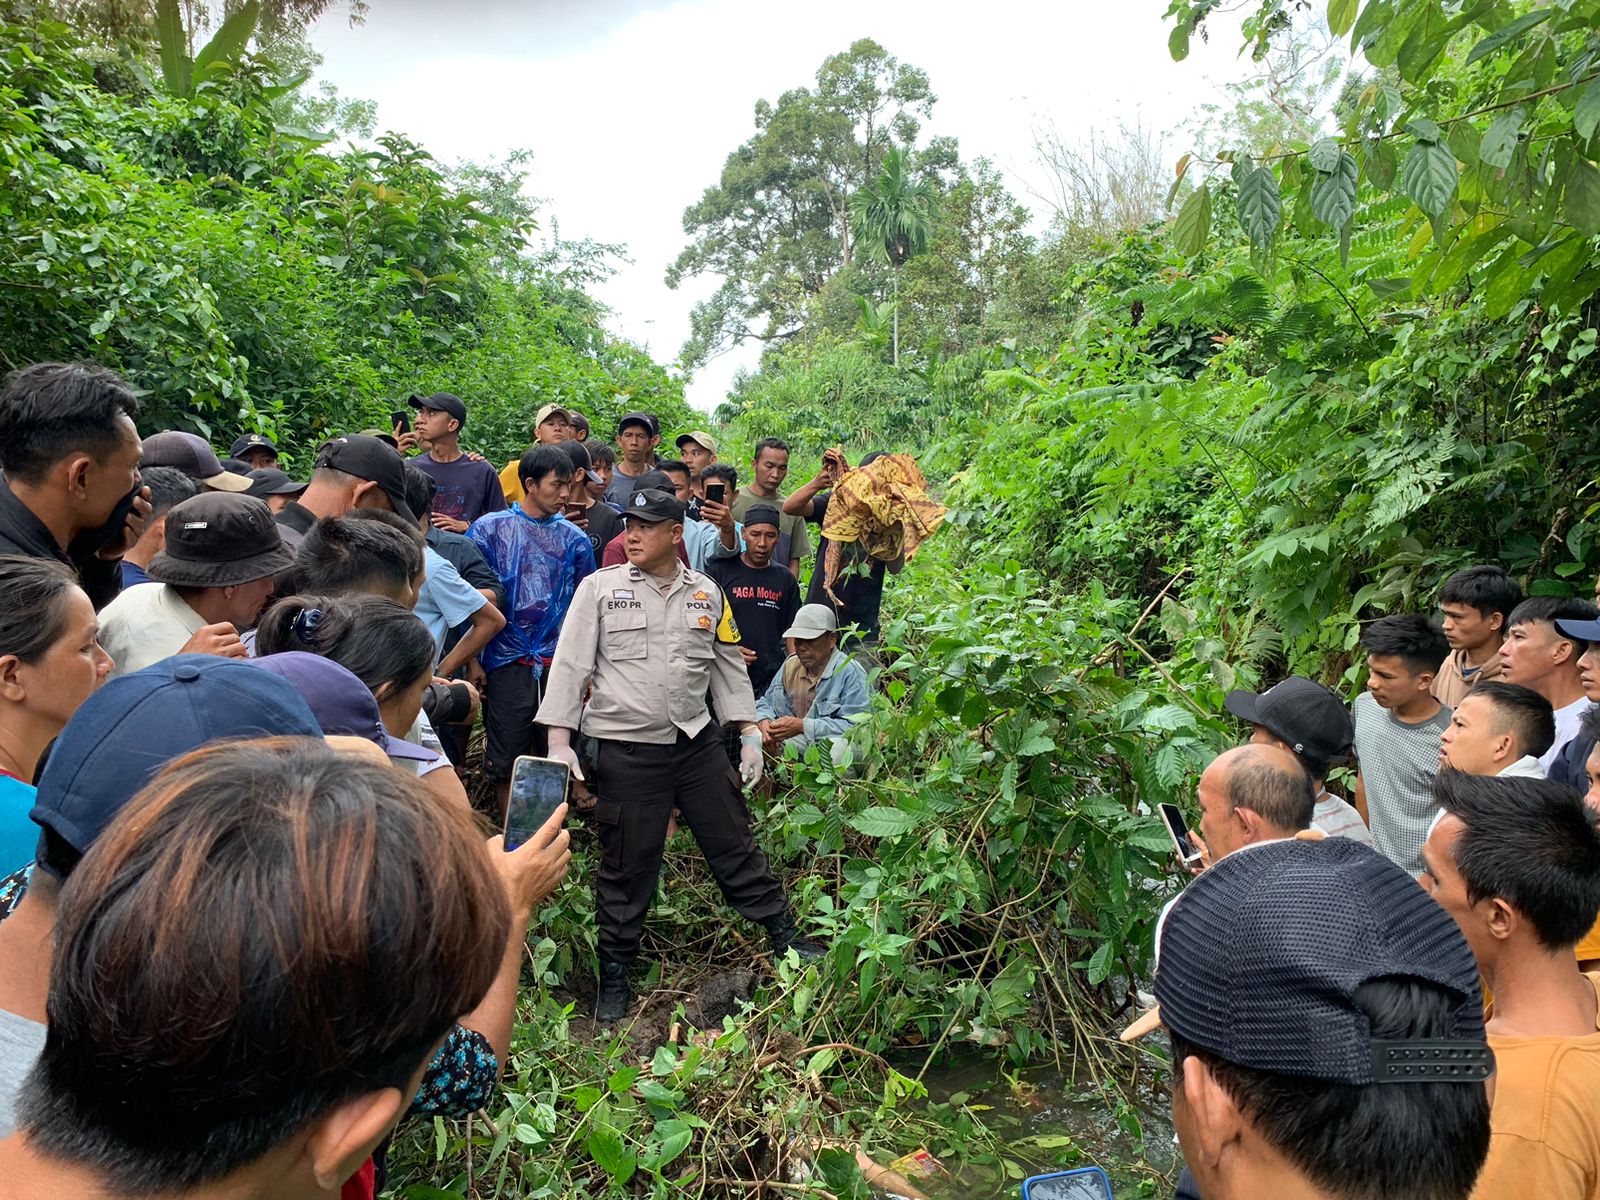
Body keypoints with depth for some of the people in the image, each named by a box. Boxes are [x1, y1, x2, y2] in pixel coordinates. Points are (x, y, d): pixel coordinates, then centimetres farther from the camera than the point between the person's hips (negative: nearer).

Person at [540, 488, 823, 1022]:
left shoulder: (706, 592, 7)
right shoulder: (599, 587, -2)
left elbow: (728, 665, 14)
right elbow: (571, 664, -3)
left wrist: (748, 733, 11)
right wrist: (559, 740, -8)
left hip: (698, 740, 3)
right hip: (625, 749, -2)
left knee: (735, 844, 10)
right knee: (627, 865, 6)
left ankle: (785, 938, 25)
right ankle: (614, 974, 24)